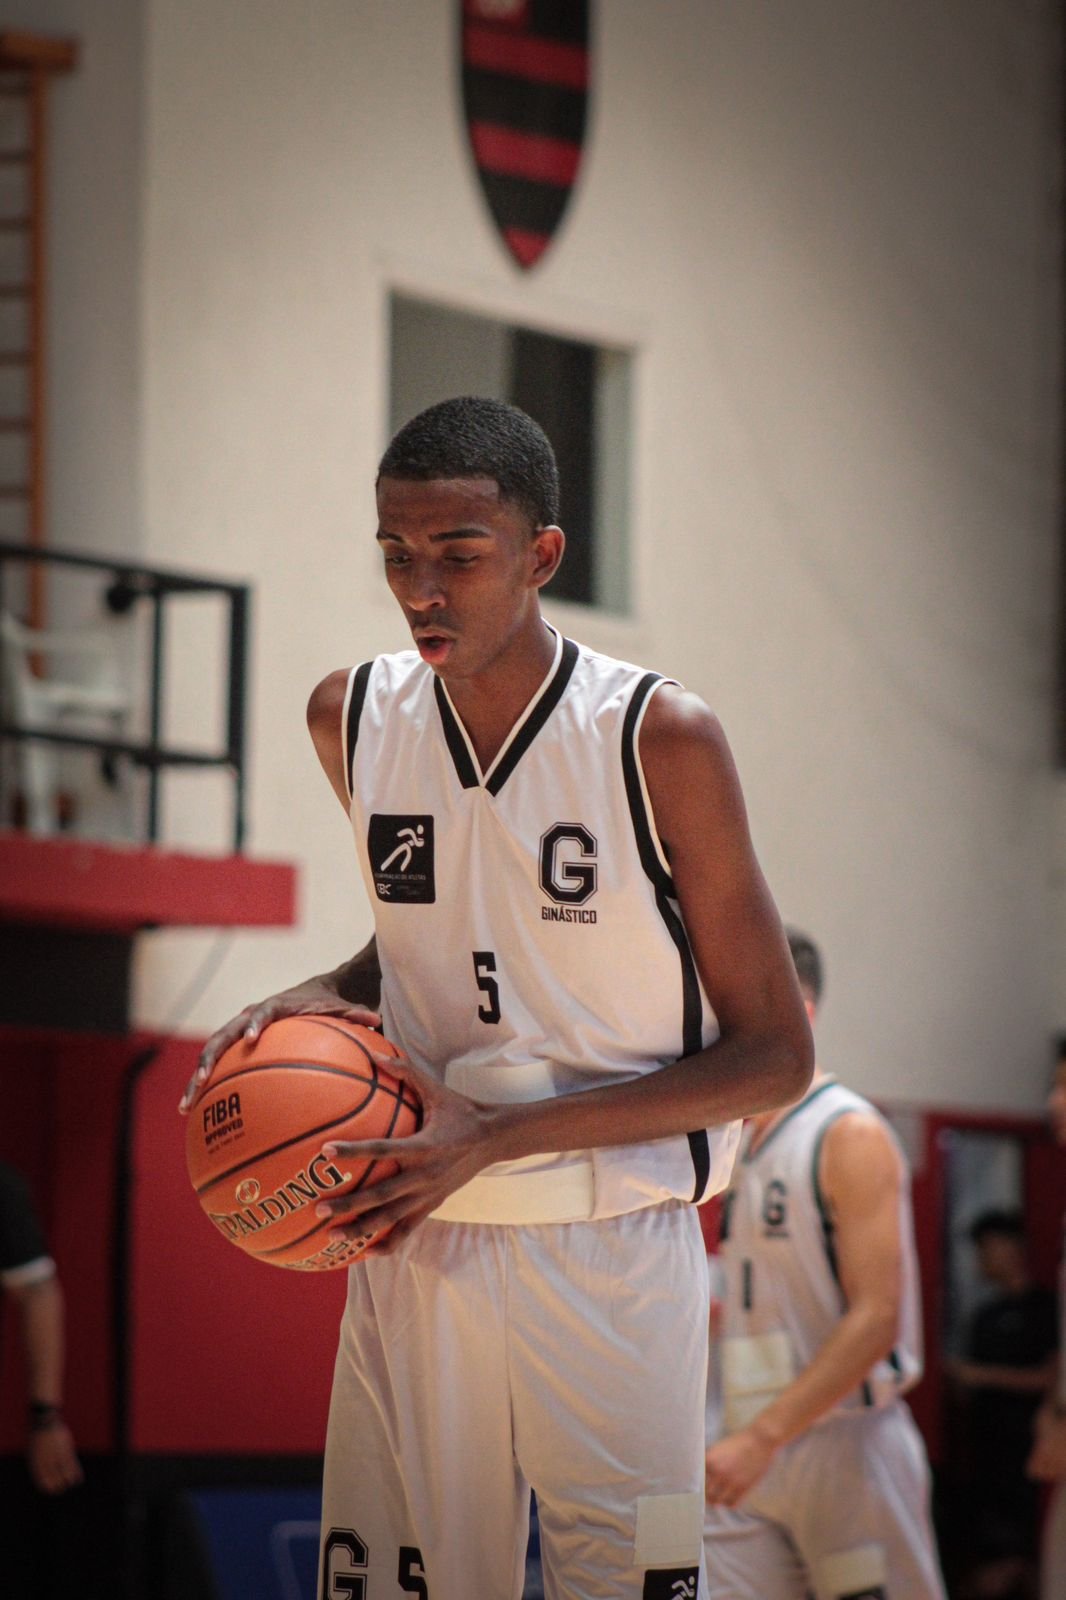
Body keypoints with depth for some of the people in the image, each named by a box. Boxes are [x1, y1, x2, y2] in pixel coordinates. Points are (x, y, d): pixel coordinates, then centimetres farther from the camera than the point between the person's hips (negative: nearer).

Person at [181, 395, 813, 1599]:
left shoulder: (660, 742, -11)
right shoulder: (352, 719, 4)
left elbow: (774, 1057, -9)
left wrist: (499, 1136, -16)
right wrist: (322, 998, 0)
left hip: (608, 1260, -4)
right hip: (413, 1242, 4)